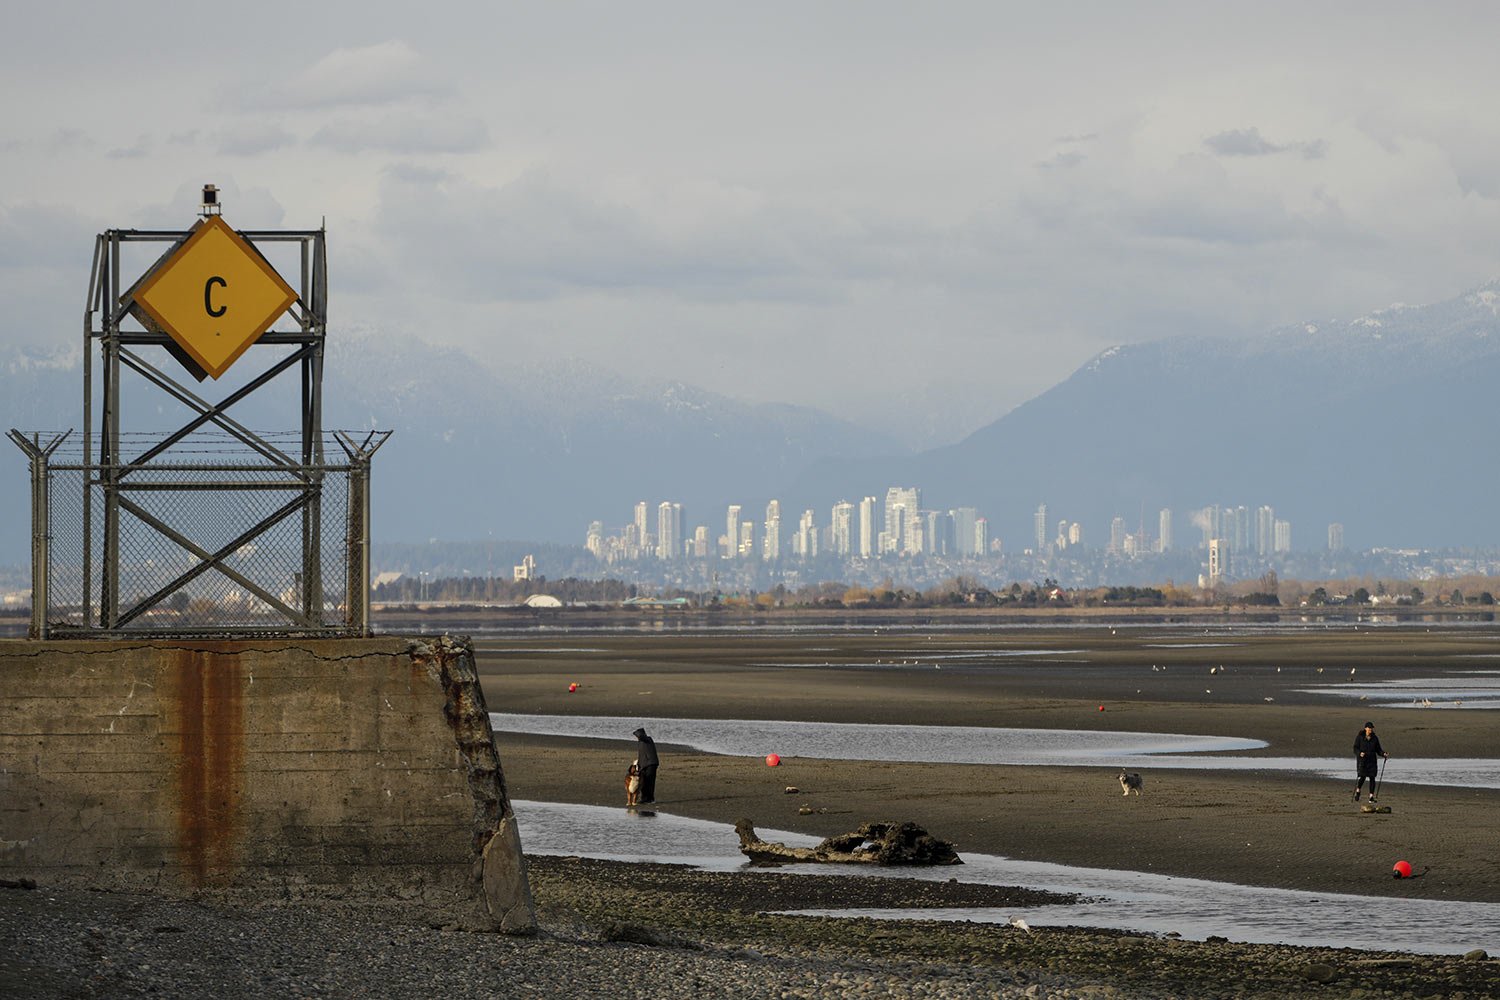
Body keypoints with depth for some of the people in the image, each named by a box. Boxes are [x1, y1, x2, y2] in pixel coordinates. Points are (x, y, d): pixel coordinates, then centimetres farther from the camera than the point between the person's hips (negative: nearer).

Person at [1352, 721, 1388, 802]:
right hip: (1362, 760, -3)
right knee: (1362, 777, -12)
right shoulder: (1359, 737, -1)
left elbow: (1378, 750, 12)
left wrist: (1384, 754, -7)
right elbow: (1355, 749, -3)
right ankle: (1357, 791, 17)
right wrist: (1360, 753, -23)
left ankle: (1371, 796, 1)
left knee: (1372, 778, -4)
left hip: (1372, 761, 3)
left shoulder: (1375, 738, 8)